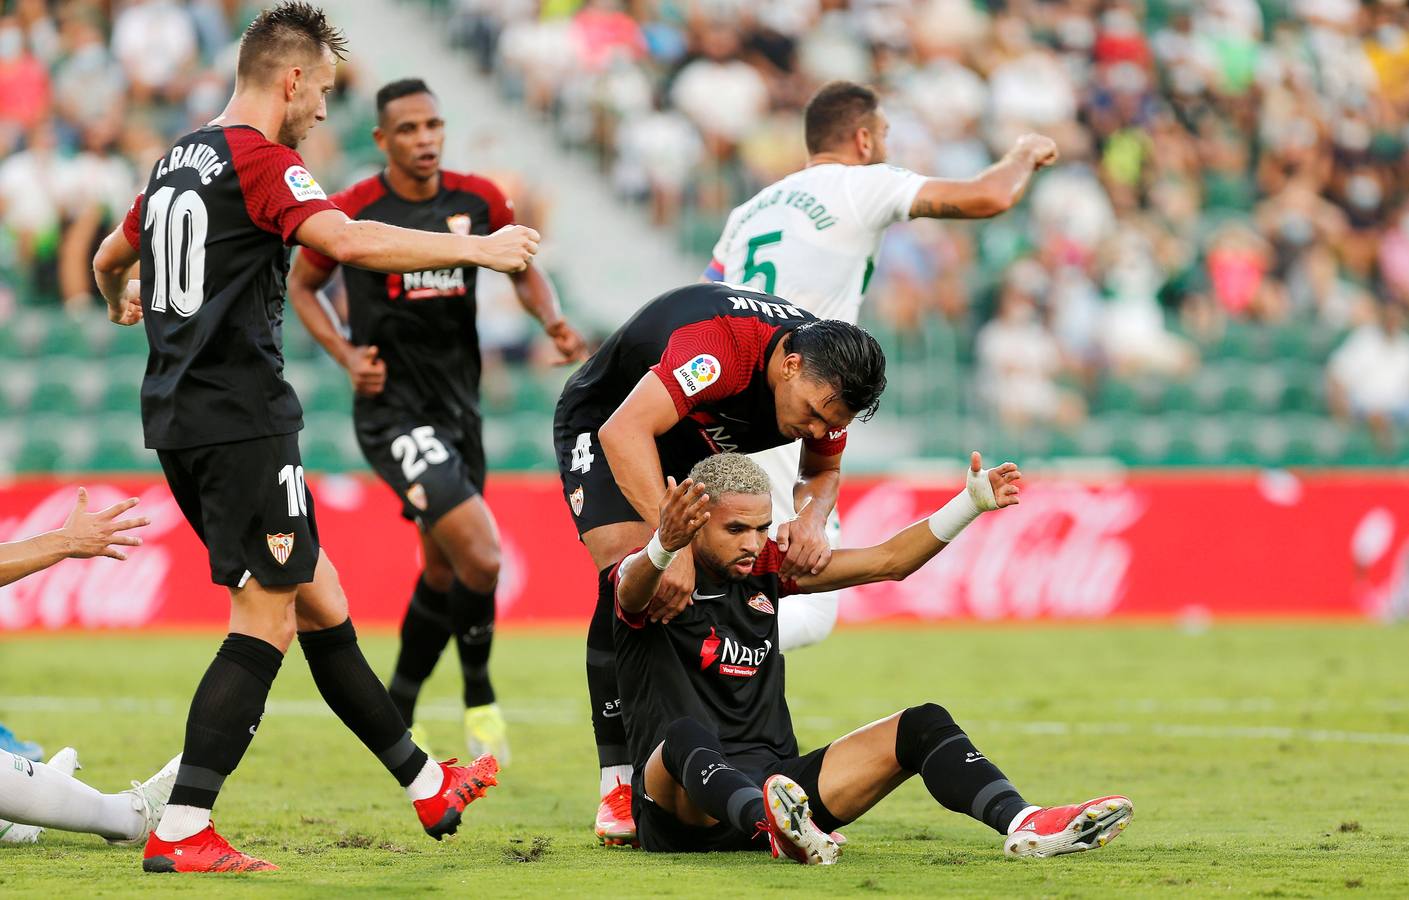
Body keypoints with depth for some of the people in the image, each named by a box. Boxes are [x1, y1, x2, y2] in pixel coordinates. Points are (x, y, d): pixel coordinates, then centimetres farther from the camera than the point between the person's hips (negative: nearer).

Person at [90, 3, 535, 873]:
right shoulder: (259, 159, -11)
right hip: (242, 419, -10)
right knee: (267, 621, -6)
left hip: (179, 423, 10)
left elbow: (109, 258, 32)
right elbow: (348, 241, -26)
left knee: (317, 598, 15)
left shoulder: (179, 162, 16)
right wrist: (477, 248, -18)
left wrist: (124, 301, 55)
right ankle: (180, 832, -9)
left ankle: (428, 785, 23)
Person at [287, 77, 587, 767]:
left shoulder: (478, 201, 1)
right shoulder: (350, 213, -10)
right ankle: (479, 697, 2)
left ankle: (399, 712, 35)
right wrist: (346, 355, -8)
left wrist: (553, 321, -6)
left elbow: (526, 271, 15)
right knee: (481, 556, -19)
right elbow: (301, 285, 6)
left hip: (459, 405, 6)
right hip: (394, 410, -6)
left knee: (443, 571, 15)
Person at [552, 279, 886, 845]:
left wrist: (812, 518, -23)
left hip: (696, 447, 7)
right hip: (603, 421, -7)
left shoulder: (826, 377, -19)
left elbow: (822, 470, 1)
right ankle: (617, 784, -23)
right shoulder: (723, 347, -42)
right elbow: (624, 432, -51)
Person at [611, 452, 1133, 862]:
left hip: (775, 783, 6)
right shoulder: (655, 580, -5)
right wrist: (664, 546, -56)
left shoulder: (763, 567, 12)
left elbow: (889, 562, 15)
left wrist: (972, 503, 4)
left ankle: (1023, 823, -31)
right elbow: (634, 588, -32)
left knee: (923, 726, -7)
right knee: (686, 737, -40)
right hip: (681, 812, -6)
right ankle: (774, 823, -70)